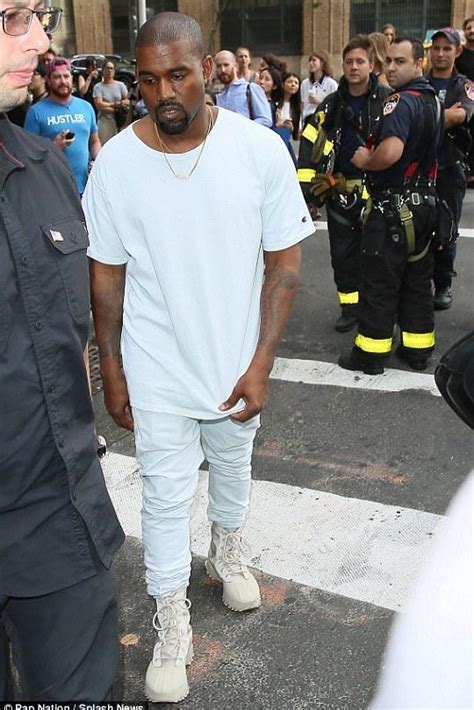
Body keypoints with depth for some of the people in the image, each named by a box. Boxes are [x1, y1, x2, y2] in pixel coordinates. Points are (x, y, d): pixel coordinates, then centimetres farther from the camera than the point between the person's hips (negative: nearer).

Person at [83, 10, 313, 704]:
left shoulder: (260, 149, -14)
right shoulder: (115, 162, -12)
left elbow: (284, 265, -8)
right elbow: (106, 276, -3)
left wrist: (260, 365, -12)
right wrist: (112, 372, 0)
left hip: (236, 362, 1)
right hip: (157, 369, -1)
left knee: (232, 469, 23)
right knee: (165, 496, 9)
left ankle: (228, 554, 54)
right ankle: (172, 626, 30)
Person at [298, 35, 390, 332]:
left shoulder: (388, 101, -5)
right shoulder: (332, 105, 8)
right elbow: (311, 144, 4)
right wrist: (307, 185, -4)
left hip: (376, 190, -4)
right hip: (339, 192, 4)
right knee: (343, 254, 11)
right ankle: (351, 307, 25)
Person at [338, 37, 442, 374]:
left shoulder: (401, 102, -18)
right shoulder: (433, 100, 11)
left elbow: (391, 152, -33)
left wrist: (365, 161, -15)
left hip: (394, 205, -9)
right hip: (426, 202, 9)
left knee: (379, 282, 1)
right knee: (418, 279, 15)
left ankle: (371, 353, 9)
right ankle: (418, 348, 23)